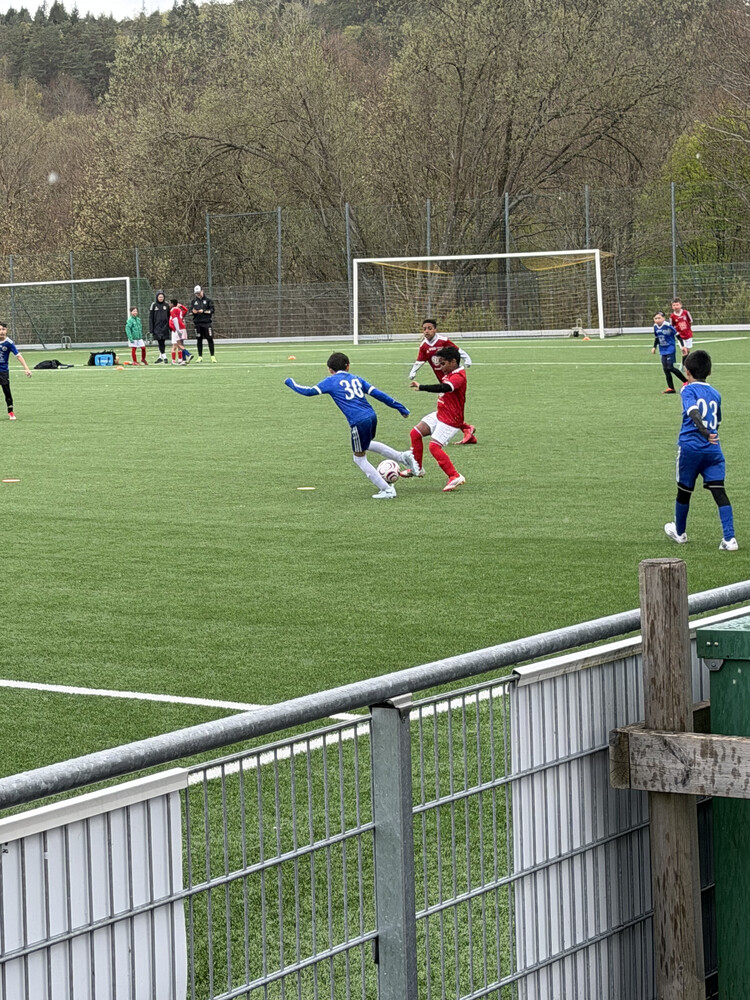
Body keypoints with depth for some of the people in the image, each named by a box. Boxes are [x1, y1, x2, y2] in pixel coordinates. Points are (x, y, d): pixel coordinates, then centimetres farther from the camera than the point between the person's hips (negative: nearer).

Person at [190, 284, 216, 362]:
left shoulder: (207, 300, 2)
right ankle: (200, 357, 11)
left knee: (210, 339, -3)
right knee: (199, 340, 6)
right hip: (198, 323, 3)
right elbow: (190, 311, 8)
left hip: (206, 322, -3)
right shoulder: (193, 301, 10)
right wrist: (193, 312, -14)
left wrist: (203, 311, -14)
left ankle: (212, 356, 3)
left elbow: (211, 310, -1)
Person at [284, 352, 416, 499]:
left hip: (359, 422, -6)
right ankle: (402, 456, 28)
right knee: (367, 444, 36)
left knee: (359, 458, 11)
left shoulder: (331, 381, 5)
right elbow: (377, 393, 14)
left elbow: (308, 391, 5)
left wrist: (290, 382, 22)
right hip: (372, 416, 6)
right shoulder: (356, 379, 18)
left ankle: (386, 490, 10)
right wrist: (399, 407, 19)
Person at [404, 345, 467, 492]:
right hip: (440, 414, 10)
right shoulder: (449, 374, 7)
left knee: (434, 446, -18)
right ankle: (417, 468, 22)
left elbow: (444, 388, -43)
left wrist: (421, 387, -49)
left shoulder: (458, 377, -24)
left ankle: (455, 477, -13)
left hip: (450, 420, -10)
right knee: (416, 433, 10)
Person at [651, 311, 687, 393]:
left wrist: (682, 346, -14)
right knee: (665, 369, 3)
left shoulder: (668, 326, -17)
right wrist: (654, 347, 16)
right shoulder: (655, 327, 3)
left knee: (670, 367, -12)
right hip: (663, 351, 7)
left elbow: (677, 335, -11)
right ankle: (671, 388, 9)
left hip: (670, 349, -7)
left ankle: (686, 381, 3)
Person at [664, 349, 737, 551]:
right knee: (718, 490, -4)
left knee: (684, 490, 14)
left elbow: (694, 412, -21)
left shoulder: (688, 390, -3)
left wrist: (704, 432, -34)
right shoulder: (715, 394, 14)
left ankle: (679, 532, 34)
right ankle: (729, 539, -16)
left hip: (690, 448, -3)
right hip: (713, 449, 4)